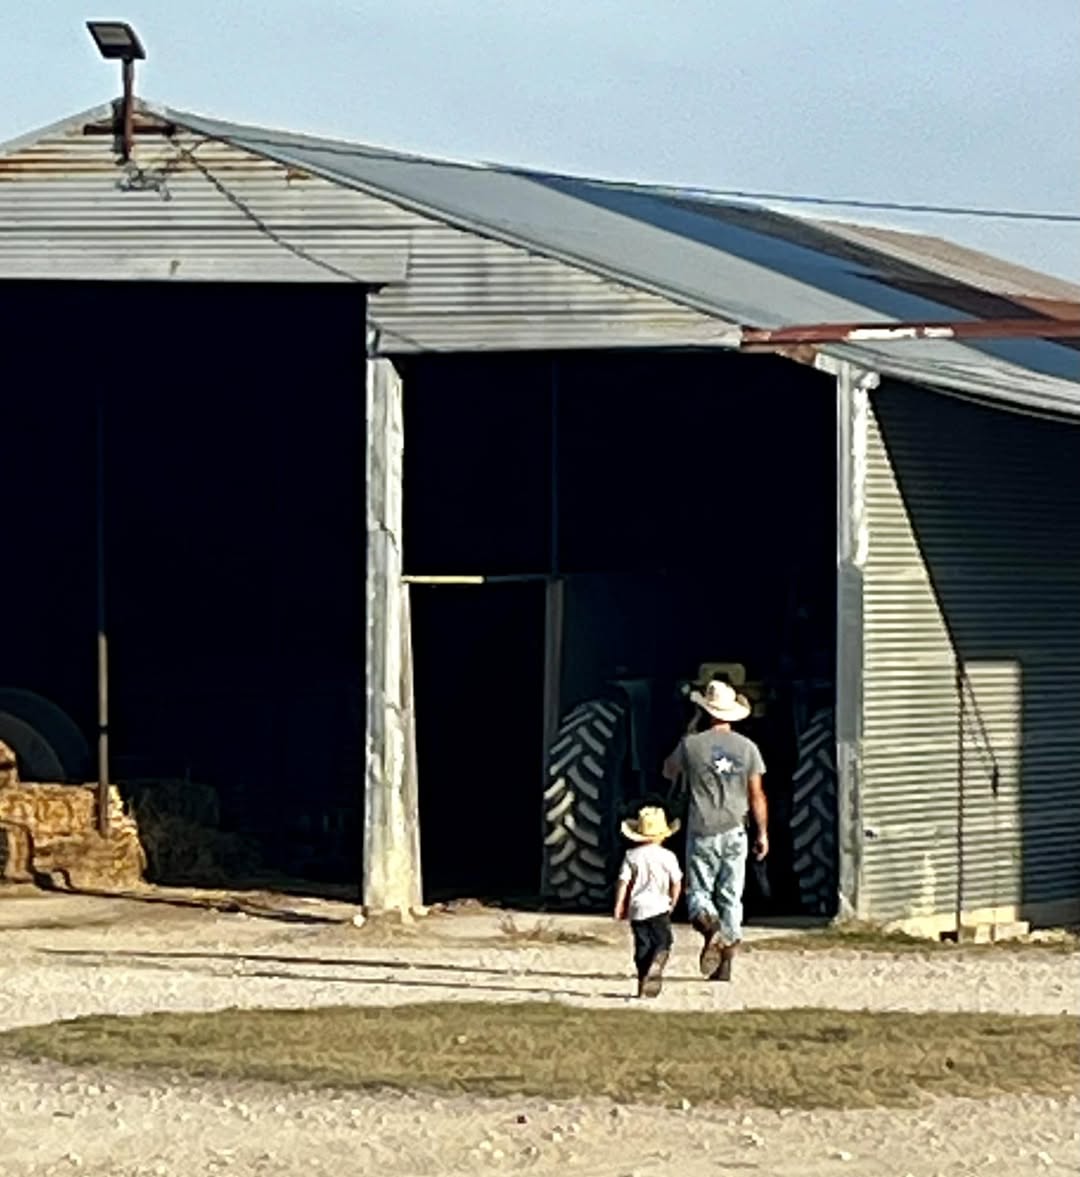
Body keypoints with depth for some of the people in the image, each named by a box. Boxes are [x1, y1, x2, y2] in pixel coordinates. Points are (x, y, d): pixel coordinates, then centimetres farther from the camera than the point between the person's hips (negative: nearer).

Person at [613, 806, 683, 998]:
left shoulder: (632, 856, 1)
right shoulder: (667, 856, -3)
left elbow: (623, 882, -1)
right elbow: (676, 883, 2)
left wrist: (619, 906, 6)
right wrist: (672, 903, 18)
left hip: (637, 907, 3)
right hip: (659, 907, -3)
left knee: (642, 946, 8)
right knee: (663, 942, 4)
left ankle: (643, 986, 7)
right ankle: (656, 965, -25)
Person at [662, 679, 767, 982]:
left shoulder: (690, 744, -5)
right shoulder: (747, 747, 1)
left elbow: (669, 772, 15)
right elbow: (756, 795, 2)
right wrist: (762, 833, 10)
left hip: (701, 834, -2)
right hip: (734, 833, 2)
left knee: (698, 892, 5)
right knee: (731, 898, 9)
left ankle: (711, 926, -27)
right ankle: (725, 962, 6)